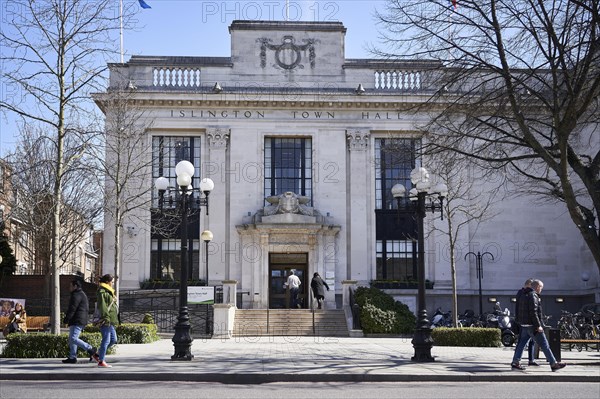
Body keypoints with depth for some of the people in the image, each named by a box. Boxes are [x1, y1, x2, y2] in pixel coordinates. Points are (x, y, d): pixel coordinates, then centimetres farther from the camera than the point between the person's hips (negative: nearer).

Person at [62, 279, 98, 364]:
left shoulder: (76, 295, -12)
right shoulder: (82, 294, 22)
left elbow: (72, 309, -18)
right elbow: (87, 310, 26)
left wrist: (66, 319, -15)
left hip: (77, 322, -11)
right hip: (82, 320, 11)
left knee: (73, 339, -16)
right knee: (71, 339, 12)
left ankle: (91, 350, -18)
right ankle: (72, 357, 11)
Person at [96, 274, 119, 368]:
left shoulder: (108, 292, 20)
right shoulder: (102, 292, -11)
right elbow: (102, 306, -19)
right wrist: (106, 318, -24)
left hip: (110, 321, 10)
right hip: (106, 320, -10)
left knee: (113, 340, 12)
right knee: (106, 340, -6)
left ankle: (98, 354, 21)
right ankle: (101, 362, 0)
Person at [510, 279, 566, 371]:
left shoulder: (523, 295, 16)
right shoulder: (533, 296, -14)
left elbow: (518, 311, 21)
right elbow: (533, 312, -22)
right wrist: (538, 325, -20)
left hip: (524, 325, 9)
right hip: (532, 325, -9)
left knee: (522, 343, 12)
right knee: (544, 345, -4)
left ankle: (515, 363, 12)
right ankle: (553, 364, -1)